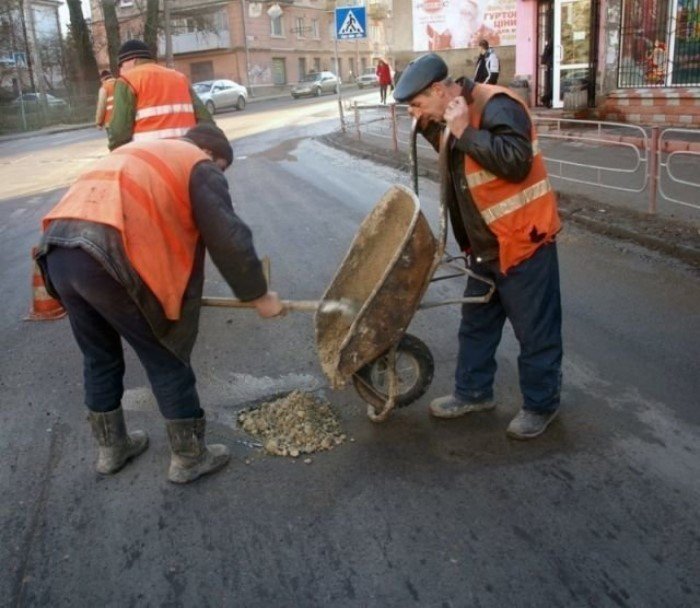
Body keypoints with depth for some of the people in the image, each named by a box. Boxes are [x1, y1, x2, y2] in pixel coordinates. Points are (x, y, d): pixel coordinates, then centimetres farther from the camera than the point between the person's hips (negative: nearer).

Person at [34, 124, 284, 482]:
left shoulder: (135, 154, 35)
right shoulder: (200, 167, 11)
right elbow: (228, 238, 2)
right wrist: (258, 295, 11)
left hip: (57, 251, 8)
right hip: (108, 255, -8)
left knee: (100, 358, 24)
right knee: (166, 359, 9)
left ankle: (111, 448, 40)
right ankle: (189, 457, 22)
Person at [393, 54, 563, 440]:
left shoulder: (496, 106, -21)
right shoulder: (451, 115, 7)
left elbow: (516, 161, -32)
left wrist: (464, 132, -27)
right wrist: (429, 126, 2)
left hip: (523, 241, -9)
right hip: (485, 246, 9)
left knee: (535, 330, 5)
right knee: (476, 323, 18)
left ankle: (540, 405, 22)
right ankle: (473, 392, 35)